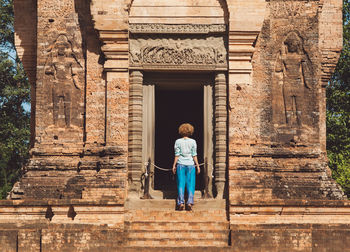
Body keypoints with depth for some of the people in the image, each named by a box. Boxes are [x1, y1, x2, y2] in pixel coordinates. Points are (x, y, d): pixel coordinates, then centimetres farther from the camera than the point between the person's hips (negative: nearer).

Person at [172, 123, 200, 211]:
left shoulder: (178, 142, -1)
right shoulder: (193, 142, -1)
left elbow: (177, 155, -1)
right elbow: (194, 155, -1)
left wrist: (174, 165, 6)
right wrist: (197, 165, 6)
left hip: (180, 164, 0)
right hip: (190, 164, 0)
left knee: (181, 184, 3)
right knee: (190, 184, 4)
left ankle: (181, 202, -5)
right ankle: (190, 202, -6)